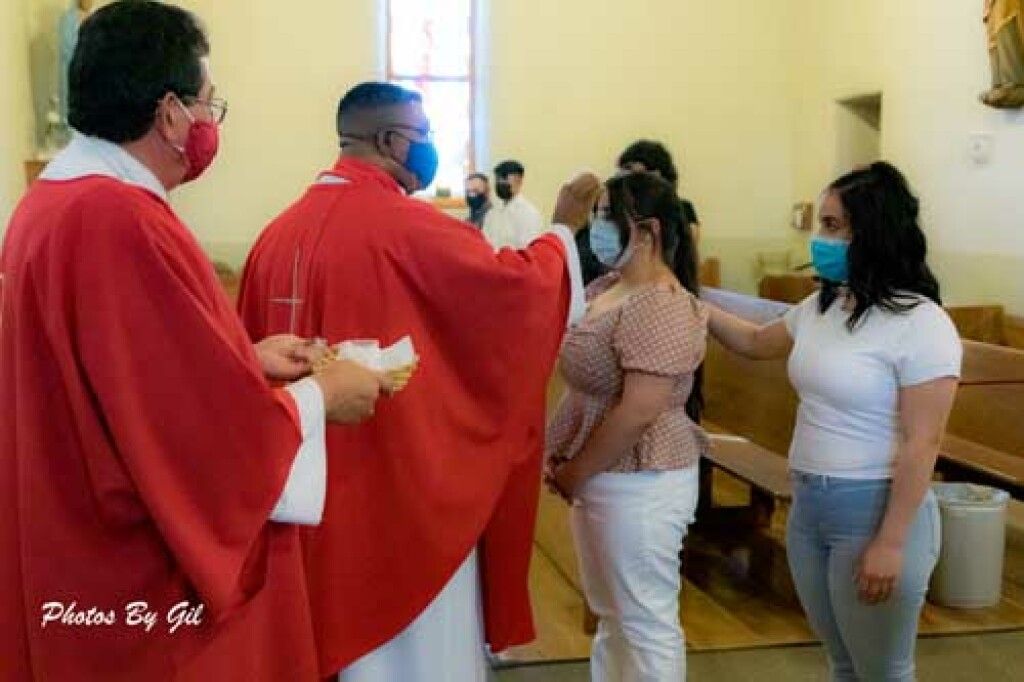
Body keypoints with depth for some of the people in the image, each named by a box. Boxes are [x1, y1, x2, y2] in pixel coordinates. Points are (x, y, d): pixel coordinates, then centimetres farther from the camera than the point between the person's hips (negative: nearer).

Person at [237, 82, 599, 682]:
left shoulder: (282, 233, 3)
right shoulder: (408, 226, -18)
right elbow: (516, 283, -11)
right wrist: (564, 228, 6)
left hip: (321, 477, 7)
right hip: (406, 471, -7)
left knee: (344, 627, 21)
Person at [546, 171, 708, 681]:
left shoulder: (660, 307, -22)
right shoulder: (605, 288, 7)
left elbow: (637, 413, -25)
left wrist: (573, 472, -15)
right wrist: (563, 458, 5)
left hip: (640, 484, -9)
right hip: (601, 479, 9)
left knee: (646, 623, 5)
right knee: (611, 613, 22)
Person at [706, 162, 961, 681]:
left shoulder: (920, 324, -17)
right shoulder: (820, 307, 7)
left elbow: (921, 442, -19)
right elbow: (755, 343, 25)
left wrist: (891, 543, -19)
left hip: (873, 509, -7)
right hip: (808, 505, 8)